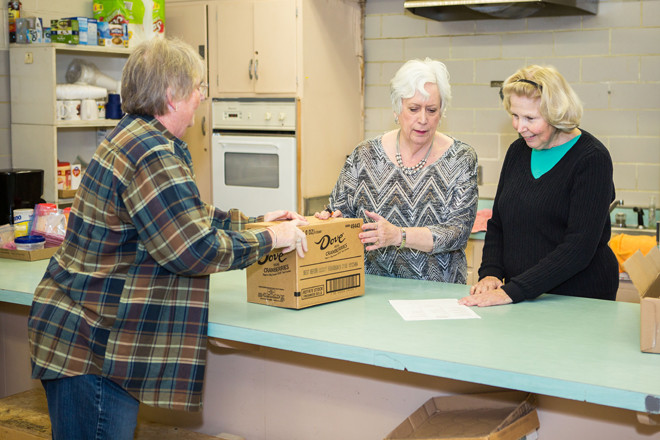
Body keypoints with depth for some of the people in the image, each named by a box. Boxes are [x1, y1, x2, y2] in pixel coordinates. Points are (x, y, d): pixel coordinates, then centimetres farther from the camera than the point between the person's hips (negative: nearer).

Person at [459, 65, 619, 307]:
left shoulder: (592, 159, -10)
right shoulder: (518, 150, 11)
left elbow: (579, 248, -17)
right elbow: (497, 223, 17)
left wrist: (511, 292, -21)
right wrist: (490, 273, -2)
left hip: (581, 299, -5)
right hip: (522, 299, 5)